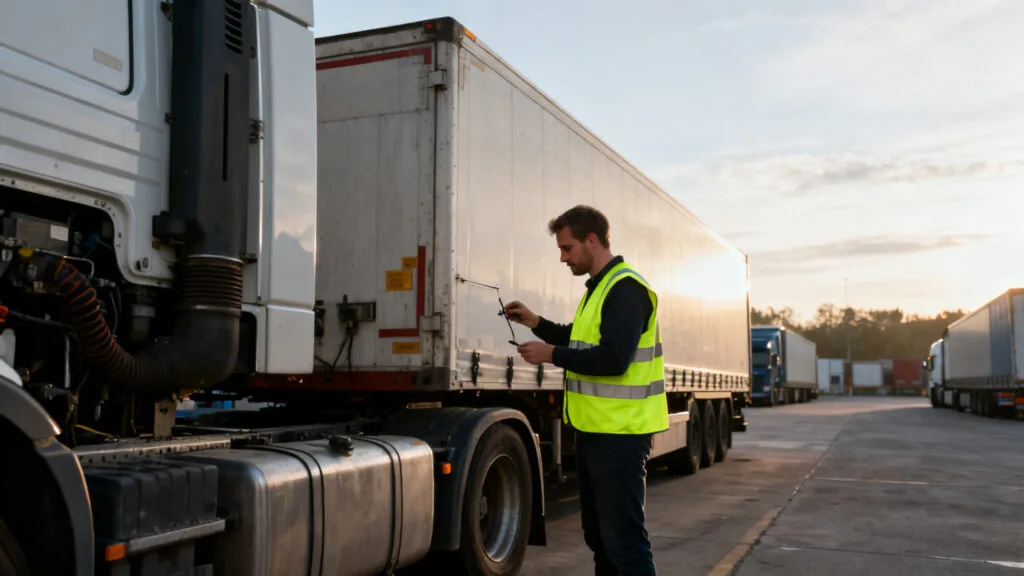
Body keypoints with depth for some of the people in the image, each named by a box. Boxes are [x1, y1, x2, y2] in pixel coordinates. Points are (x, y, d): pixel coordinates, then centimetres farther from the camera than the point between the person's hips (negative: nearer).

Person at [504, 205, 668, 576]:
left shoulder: (625, 288, -16)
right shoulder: (599, 286, 17)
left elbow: (612, 358, -26)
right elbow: (584, 341, 25)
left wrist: (552, 355, -17)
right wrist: (535, 322, 13)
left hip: (619, 433, -10)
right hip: (595, 428, 11)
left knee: (623, 536, -7)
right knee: (597, 531, 19)